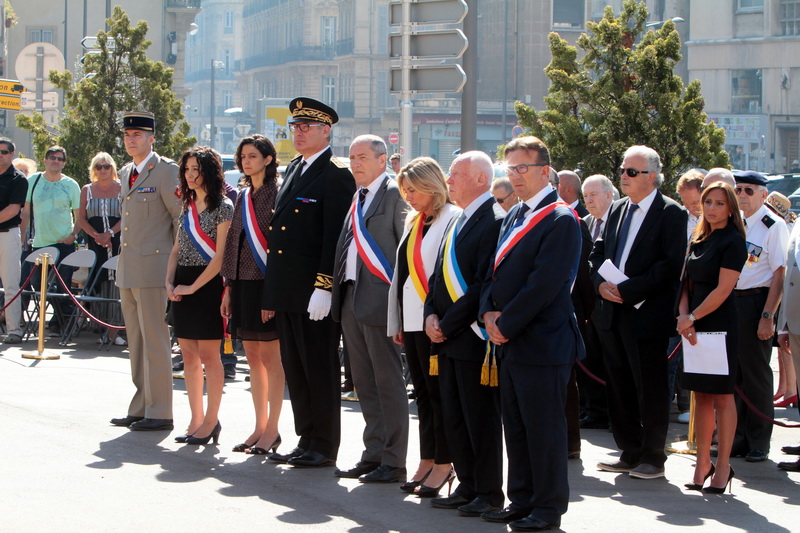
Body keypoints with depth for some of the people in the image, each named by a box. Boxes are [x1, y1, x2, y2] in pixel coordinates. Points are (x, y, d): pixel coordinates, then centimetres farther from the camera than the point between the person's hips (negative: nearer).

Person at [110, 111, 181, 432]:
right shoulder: (126, 173, 17)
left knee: (155, 342, -7)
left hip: (153, 267, -9)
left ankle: (160, 413, -3)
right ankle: (141, 408, 18)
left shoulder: (166, 170, -9)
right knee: (136, 342, 12)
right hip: (127, 271, 9)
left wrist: (177, 260, -9)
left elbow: (182, 214, -10)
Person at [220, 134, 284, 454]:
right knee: (253, 357, 10)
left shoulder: (276, 194, -7)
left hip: (266, 283, -7)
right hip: (243, 283, 7)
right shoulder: (243, 197, 15)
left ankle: (272, 430, 2)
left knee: (270, 357, -3)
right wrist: (229, 288, 13)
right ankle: (260, 426, 16)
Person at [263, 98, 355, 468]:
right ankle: (306, 441, 19)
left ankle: (324, 447, 5)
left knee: (320, 370, -2)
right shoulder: (293, 169, 18)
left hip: (315, 292, -9)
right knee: (294, 369, 12)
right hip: (287, 291, 9)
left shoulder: (337, 174, -9)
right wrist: (272, 291, 16)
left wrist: (323, 288, -21)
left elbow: (335, 236, -16)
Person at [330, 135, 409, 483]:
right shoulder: (357, 198, 17)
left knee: (388, 383, -2)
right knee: (365, 385, 13)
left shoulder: (395, 194, -8)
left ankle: (394, 463, 2)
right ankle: (374, 454, 20)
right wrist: (339, 294, 12)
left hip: (379, 299, -9)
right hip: (351, 299, 9)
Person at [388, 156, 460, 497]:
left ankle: (443, 464, 4)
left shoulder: (453, 219, -10)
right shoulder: (413, 222, 16)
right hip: (412, 321, 8)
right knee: (423, 392, 11)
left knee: (438, 393, -3)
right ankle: (428, 462, 16)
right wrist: (396, 322, 16)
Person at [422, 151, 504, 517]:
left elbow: (484, 284, -20)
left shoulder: (493, 221, -15)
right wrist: (431, 315, 3)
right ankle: (468, 487, 22)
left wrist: (448, 324, -16)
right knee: (453, 418, 13)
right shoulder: (458, 222, 16)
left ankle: (490, 494, 7)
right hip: (447, 337, 9)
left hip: (473, 336, -9)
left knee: (481, 418, -1)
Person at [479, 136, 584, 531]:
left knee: (544, 429, -1)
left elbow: (544, 284, -19)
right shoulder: (514, 217, 16)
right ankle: (522, 500, 23)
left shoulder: (560, 220, -13)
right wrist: (489, 312, -1)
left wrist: (506, 325, -15)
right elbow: (495, 272, 17)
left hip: (541, 344, -9)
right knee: (515, 427, 14)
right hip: (510, 344, 9)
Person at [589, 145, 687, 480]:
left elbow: (670, 265, -16)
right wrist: (601, 283, -5)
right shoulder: (617, 210, 14)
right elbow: (598, 252, 16)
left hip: (646, 314, -7)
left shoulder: (671, 213, -8)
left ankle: (653, 458, 9)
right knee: (619, 388, 11)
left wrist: (628, 290, -19)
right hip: (613, 314, 7)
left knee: (650, 390, 0)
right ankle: (630, 454, 21)